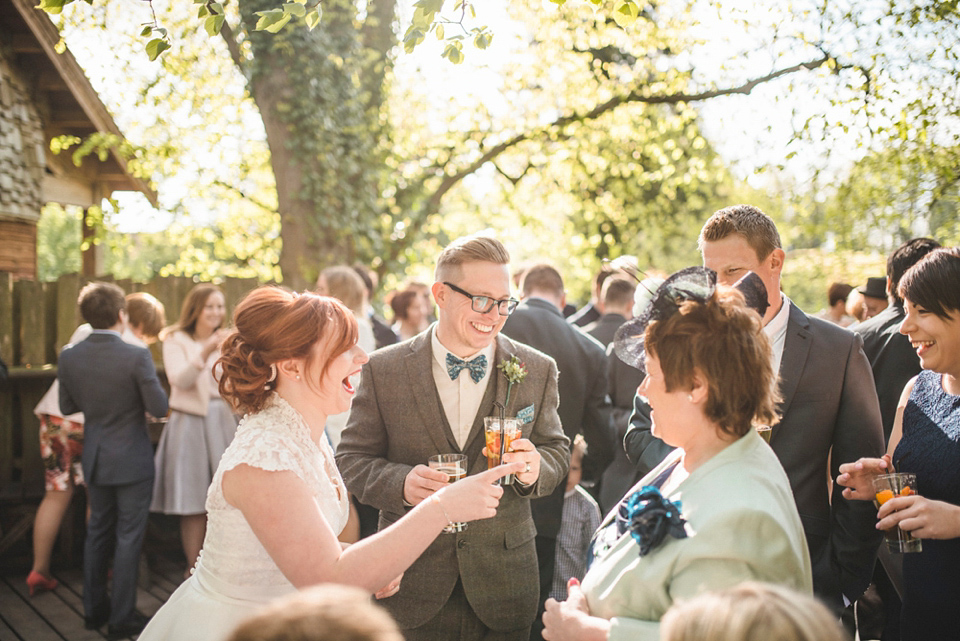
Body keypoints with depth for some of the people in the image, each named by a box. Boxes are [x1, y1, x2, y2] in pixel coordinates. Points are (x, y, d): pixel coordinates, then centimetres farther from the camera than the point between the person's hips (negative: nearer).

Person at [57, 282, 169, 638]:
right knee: (128, 538, 5)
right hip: (132, 460, -5)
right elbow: (159, 408, -17)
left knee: (97, 533, 18)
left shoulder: (68, 357, -6)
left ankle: (94, 609, 29)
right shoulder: (137, 356, -21)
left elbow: (67, 407, 5)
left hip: (95, 459, 5)